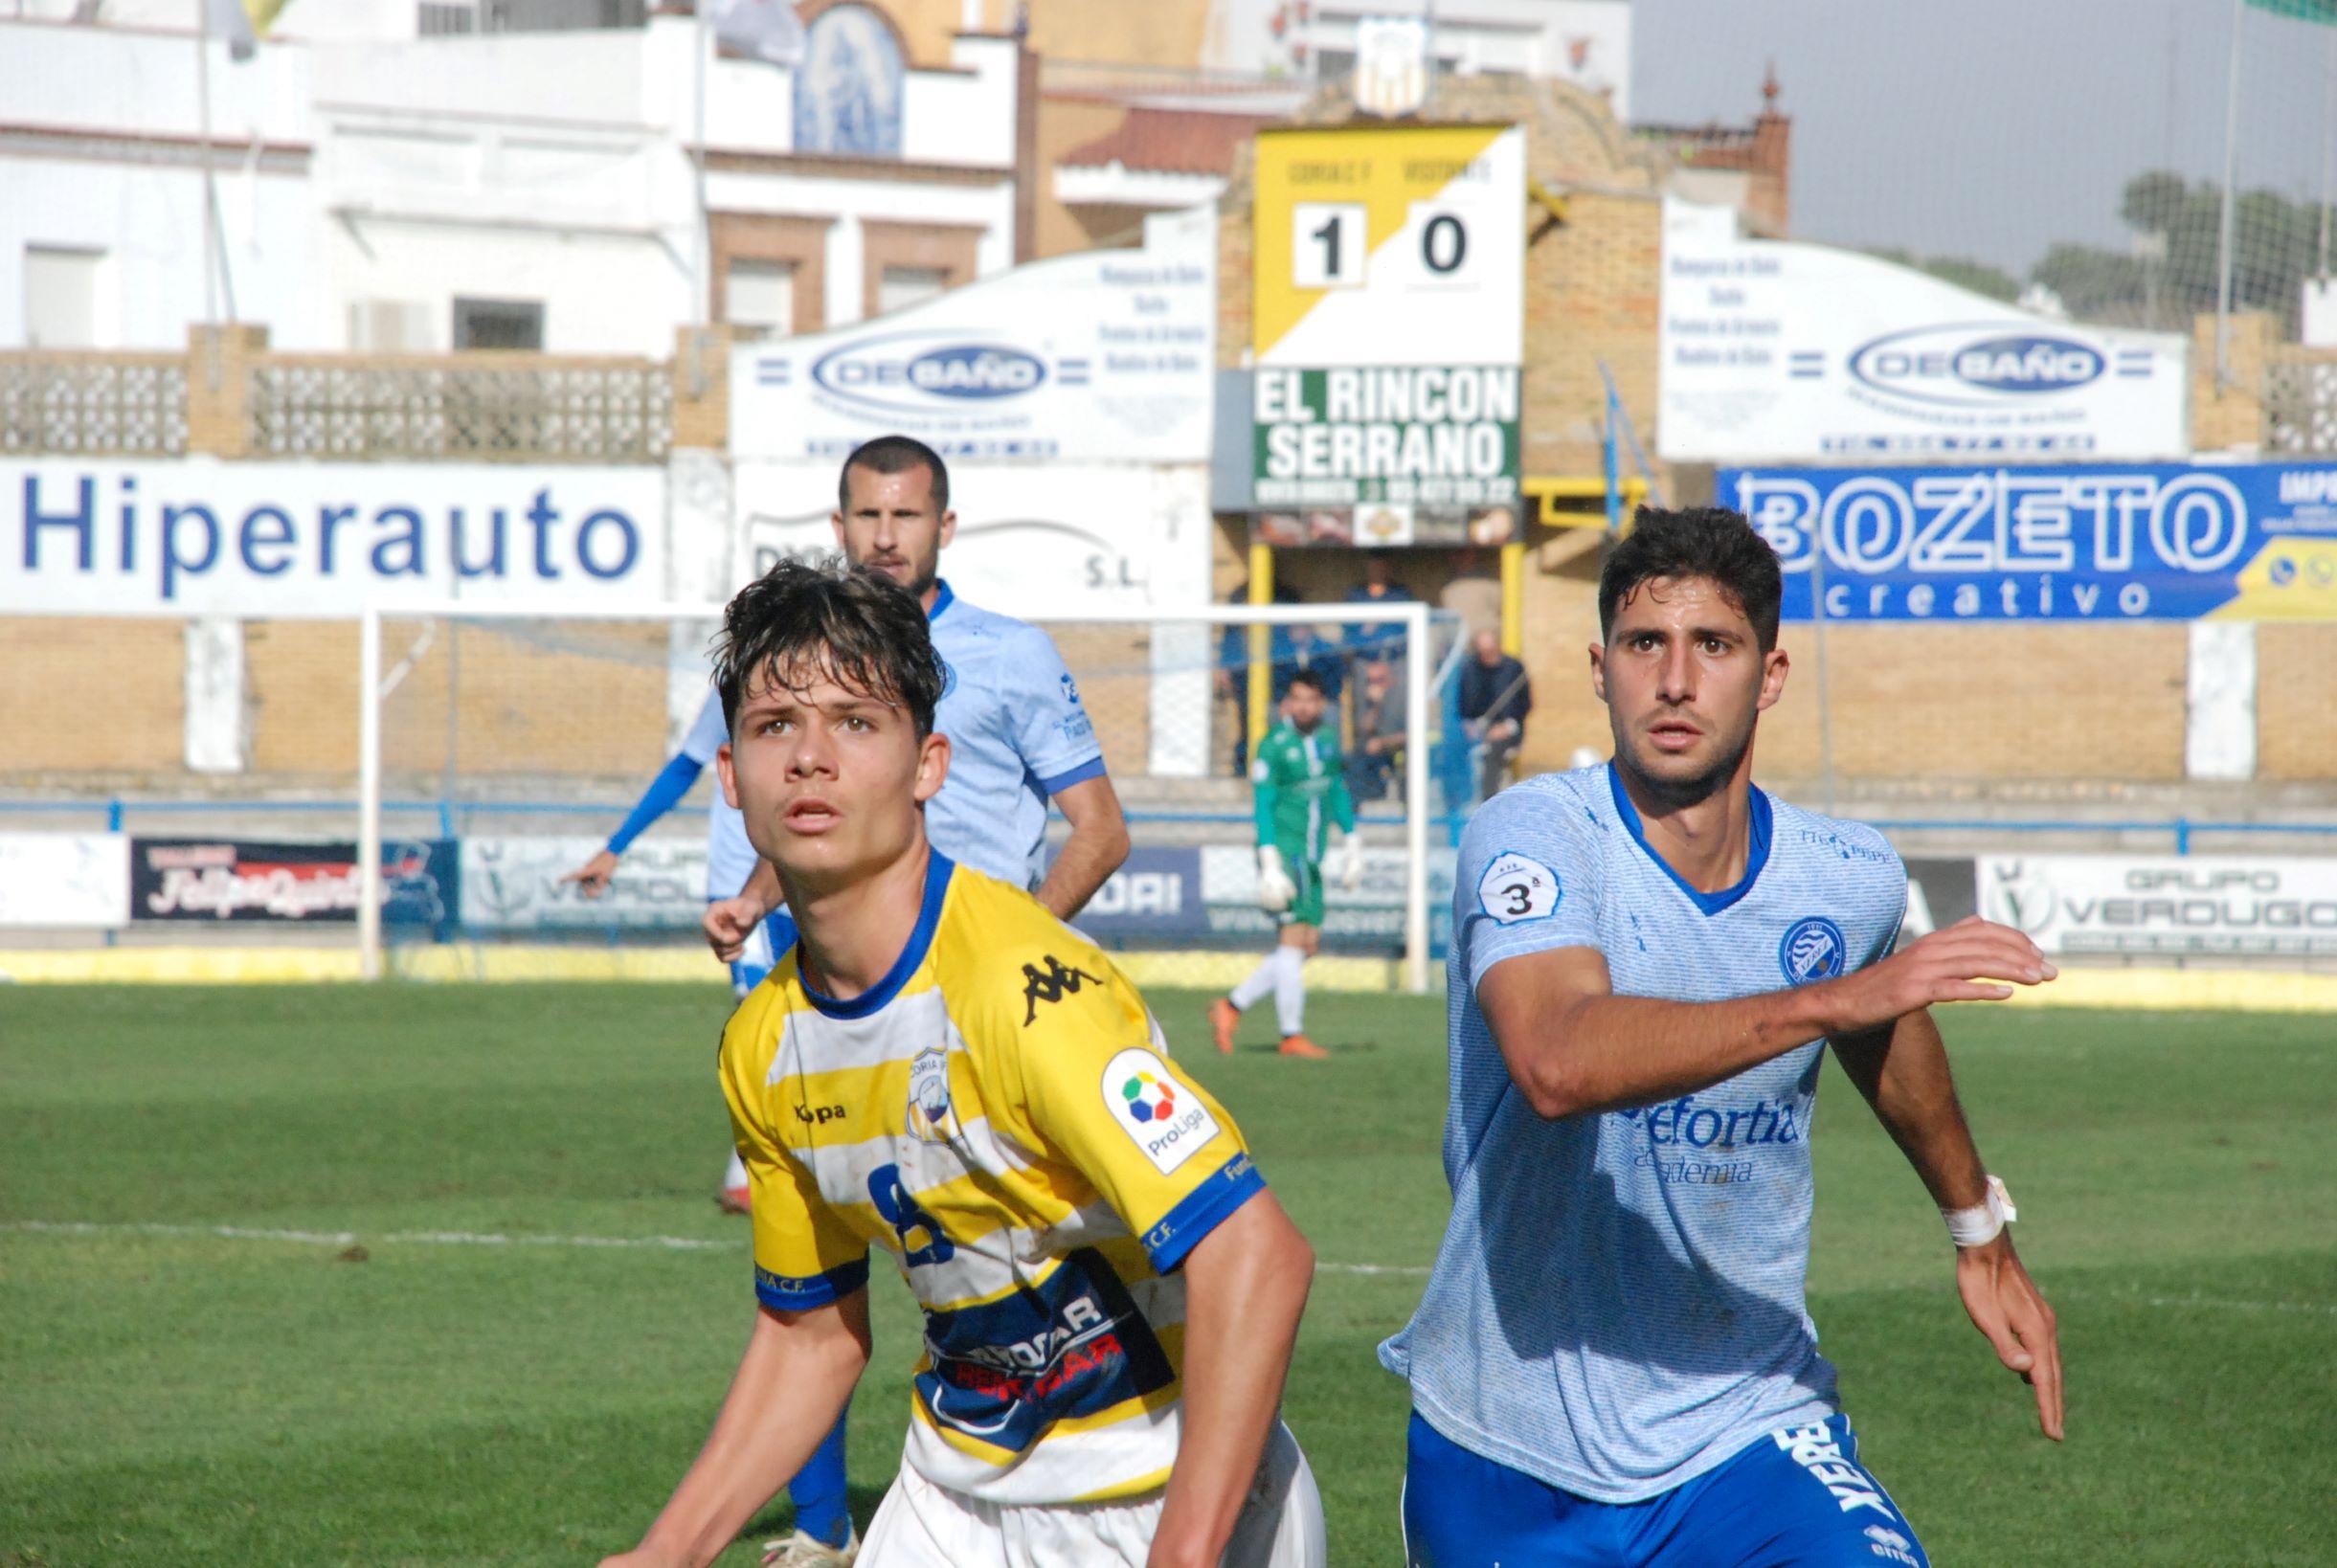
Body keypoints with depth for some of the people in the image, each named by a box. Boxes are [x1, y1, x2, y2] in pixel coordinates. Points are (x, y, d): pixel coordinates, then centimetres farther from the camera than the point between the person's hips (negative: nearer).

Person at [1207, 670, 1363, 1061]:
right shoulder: (1273, 746, -8)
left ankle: (1231, 1006, 15)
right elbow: (1263, 805, -11)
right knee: (1293, 938, -9)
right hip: (1284, 851, -7)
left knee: (1307, 944, 6)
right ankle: (1292, 1035, -5)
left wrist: (1351, 845, 24)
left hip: (1310, 859, 7)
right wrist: (1270, 863, -17)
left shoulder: (1328, 743, 12)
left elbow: (1338, 793, 24)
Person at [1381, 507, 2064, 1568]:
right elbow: (1557, 1065, -36)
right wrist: (1831, 999, -42)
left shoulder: (1853, 881, -2)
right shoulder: (1531, 837, -16)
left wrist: (1979, 1233, 36)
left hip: (1747, 1438, 2)